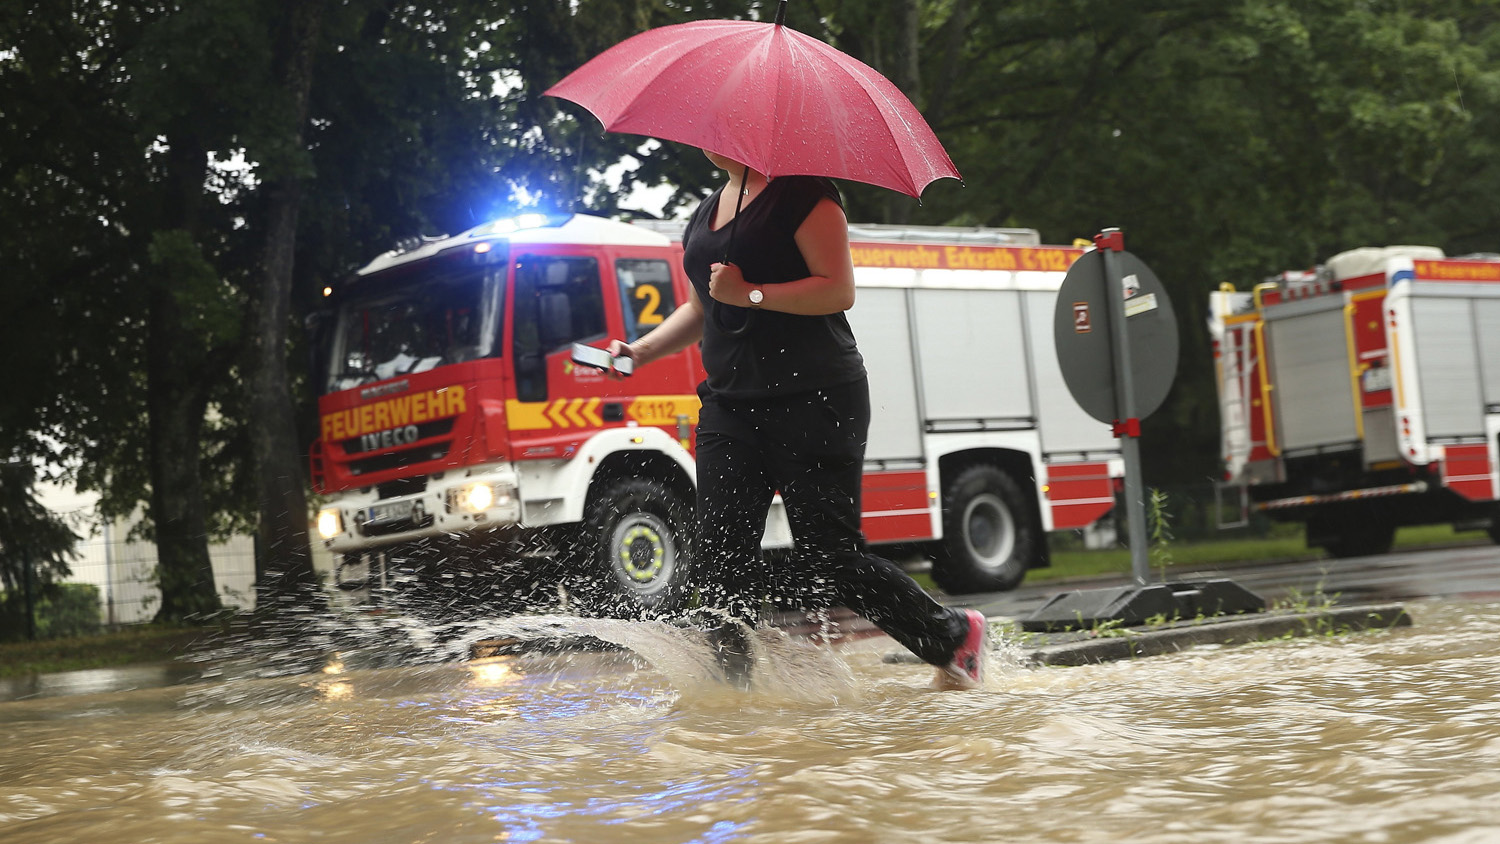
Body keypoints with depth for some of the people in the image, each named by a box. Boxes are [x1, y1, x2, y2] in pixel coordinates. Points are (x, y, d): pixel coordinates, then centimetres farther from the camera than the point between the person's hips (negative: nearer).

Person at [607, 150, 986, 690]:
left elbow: (839, 290, -15)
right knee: (720, 554, -4)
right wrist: (642, 351, 14)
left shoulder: (800, 194, -7)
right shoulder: (705, 214, 18)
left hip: (814, 401, -8)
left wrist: (751, 294, -20)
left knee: (828, 561, -6)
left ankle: (955, 637, 14)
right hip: (730, 404, 8)